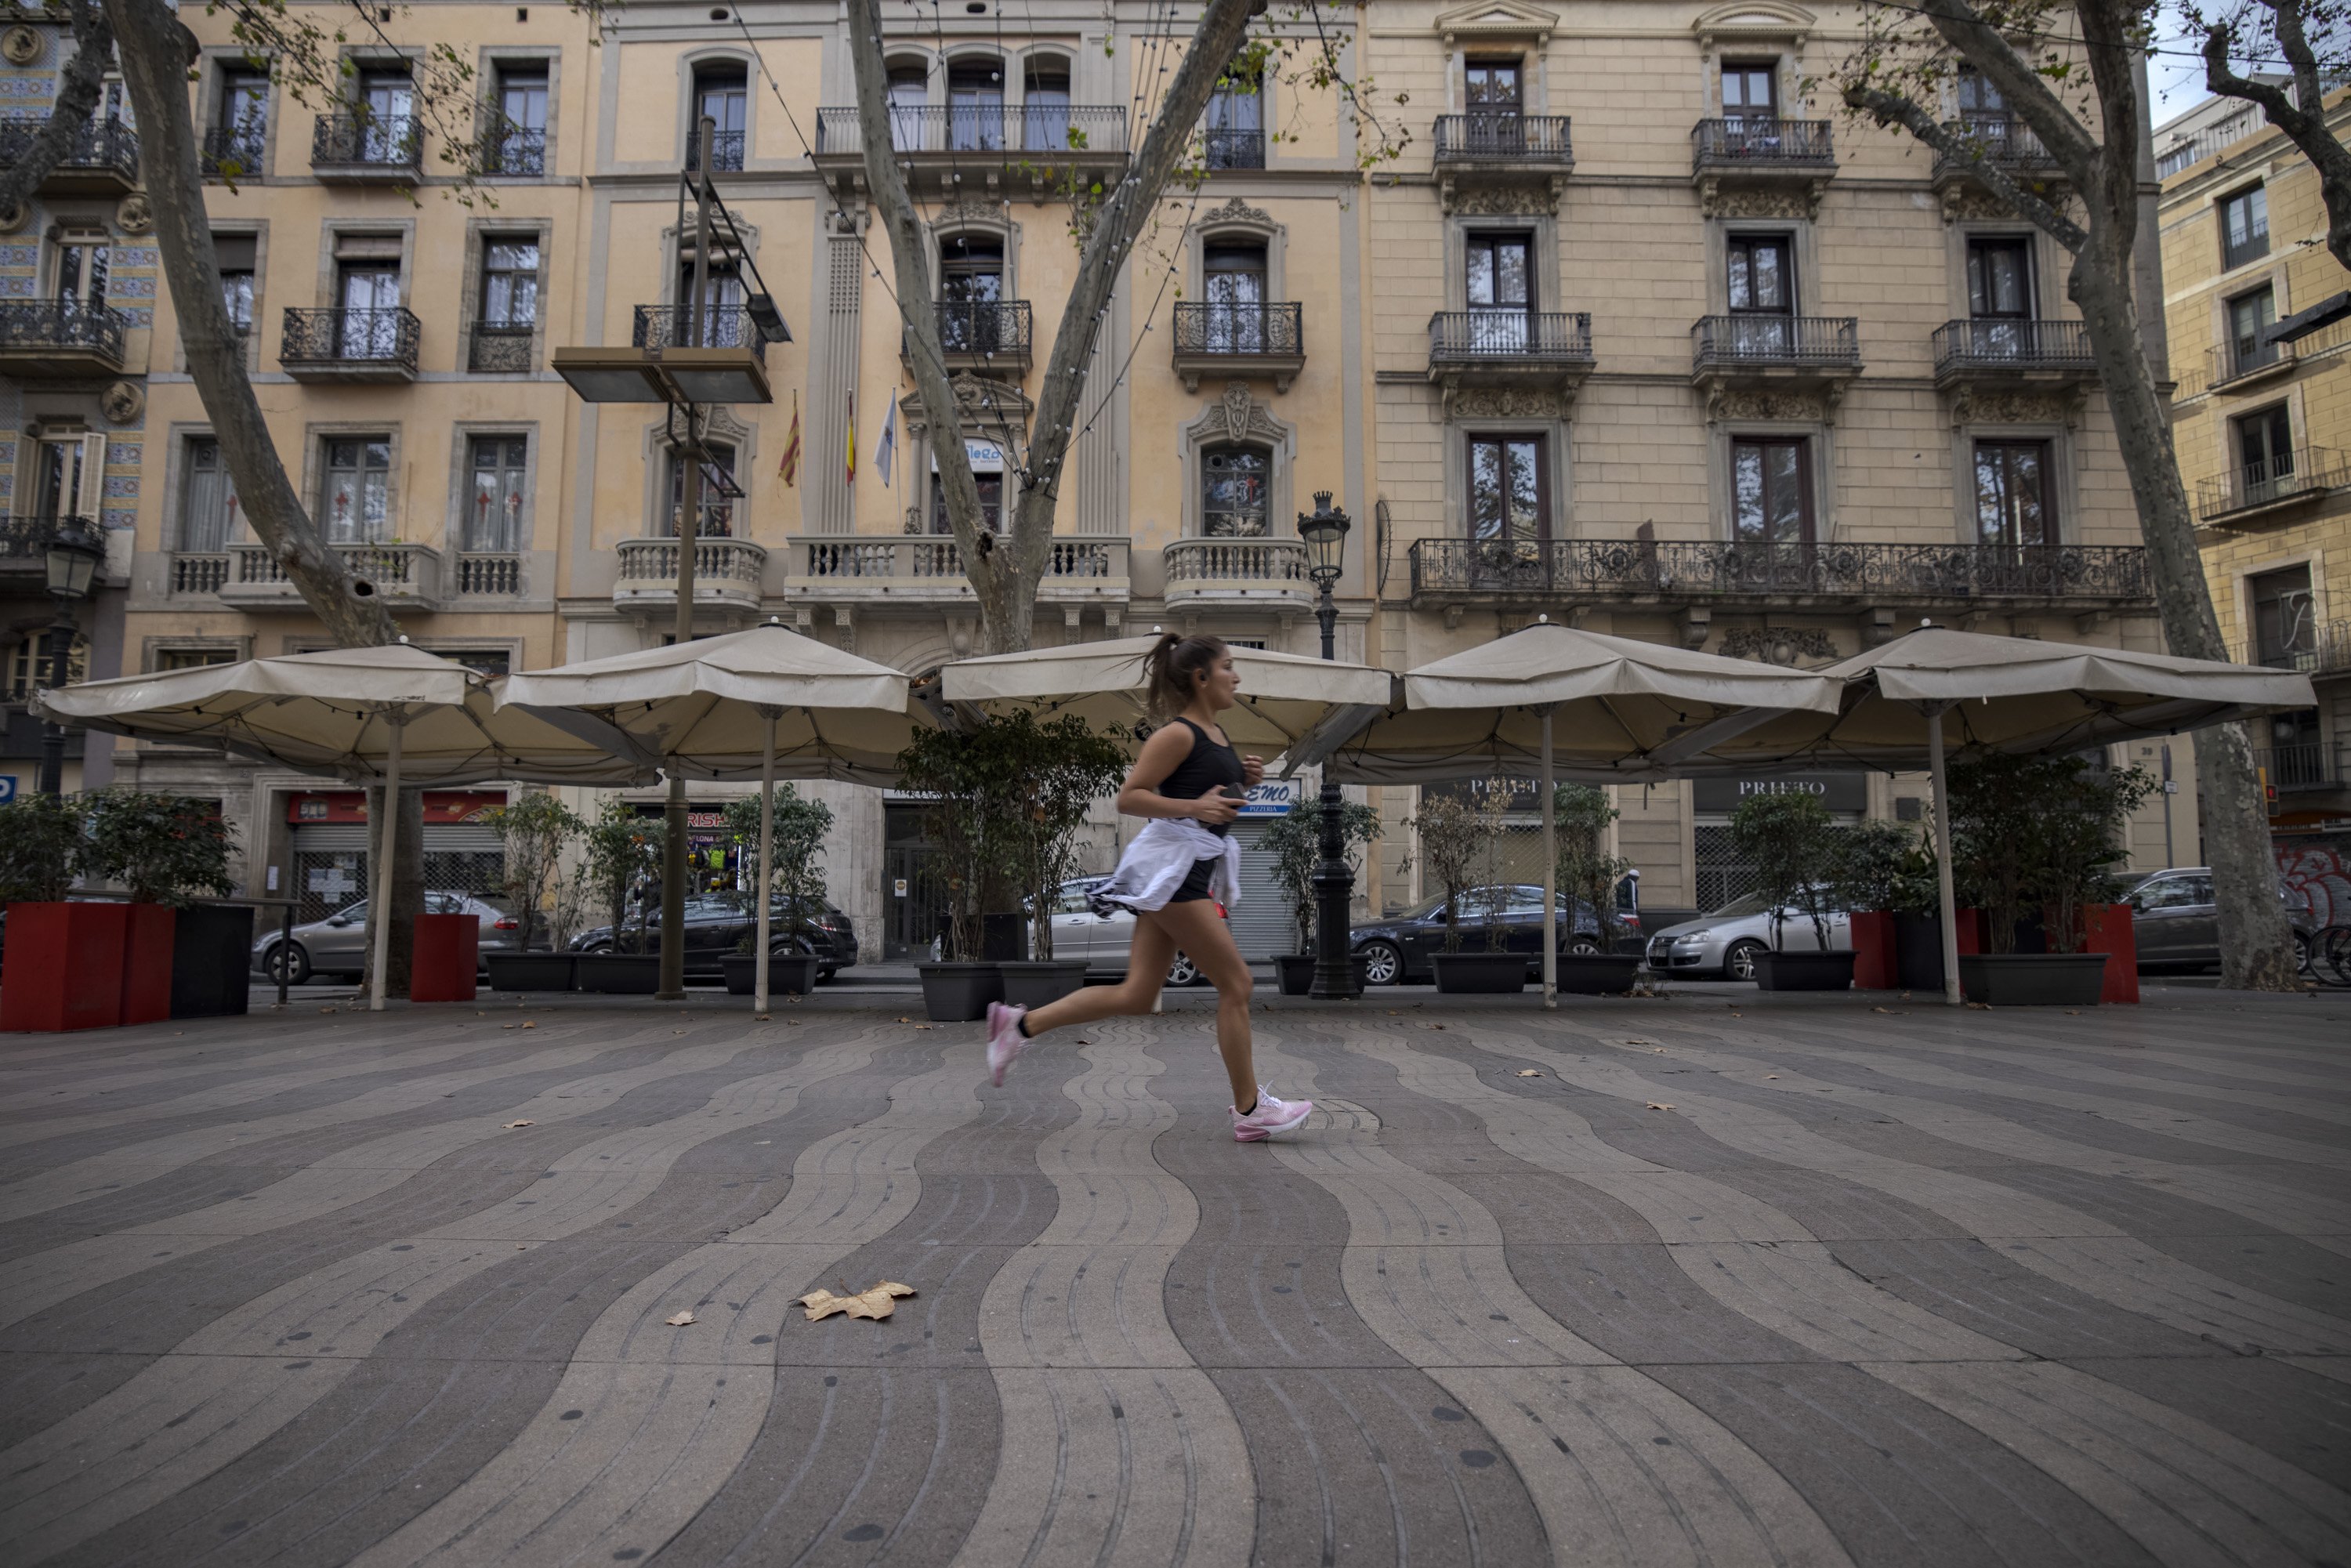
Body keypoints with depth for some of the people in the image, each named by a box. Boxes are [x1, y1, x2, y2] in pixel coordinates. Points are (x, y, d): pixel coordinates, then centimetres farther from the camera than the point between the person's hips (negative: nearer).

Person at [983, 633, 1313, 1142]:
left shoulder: (1217, 733, 15)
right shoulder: (1178, 734, -13)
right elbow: (1128, 797, -15)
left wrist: (1243, 781, 8)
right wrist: (1193, 806, -24)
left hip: (1192, 867, 10)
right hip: (1172, 863, -10)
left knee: (1136, 995, 9)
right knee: (1236, 984, -3)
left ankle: (1019, 1023, 14)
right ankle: (1250, 1109, 8)